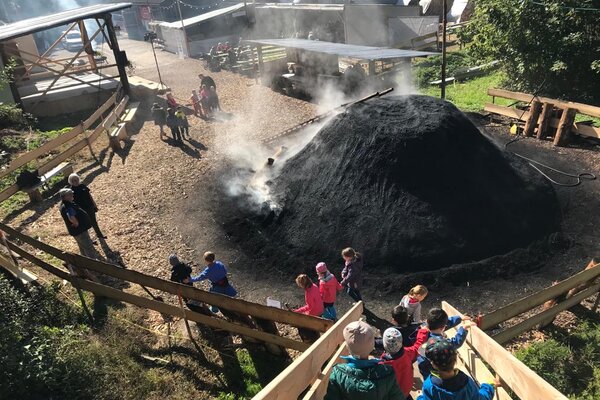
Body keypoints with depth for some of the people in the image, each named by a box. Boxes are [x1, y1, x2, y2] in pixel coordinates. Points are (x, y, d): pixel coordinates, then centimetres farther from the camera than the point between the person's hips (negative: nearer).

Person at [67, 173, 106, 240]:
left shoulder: (82, 185, -1)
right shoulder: (71, 190, -14)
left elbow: (89, 195, 7)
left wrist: (94, 204, 11)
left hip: (90, 207, 5)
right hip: (83, 210, -5)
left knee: (94, 221, 20)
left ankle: (99, 234, 38)